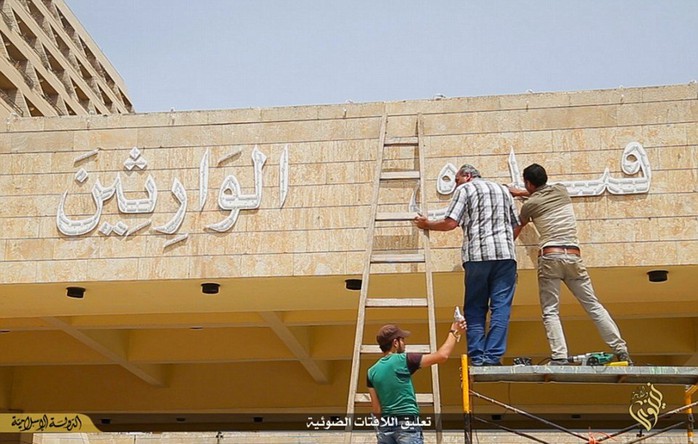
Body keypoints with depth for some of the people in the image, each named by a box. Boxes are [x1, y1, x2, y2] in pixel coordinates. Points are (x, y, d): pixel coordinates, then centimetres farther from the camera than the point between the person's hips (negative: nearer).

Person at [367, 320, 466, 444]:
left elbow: (376, 409, 8)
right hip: (407, 426, -6)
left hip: (385, 427, 6)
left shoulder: (372, 372, 7)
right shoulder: (403, 360, -8)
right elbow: (442, 356, -9)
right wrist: (454, 333, 4)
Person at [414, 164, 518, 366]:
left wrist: (427, 224, 13)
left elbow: (450, 223, -1)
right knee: (500, 308, 0)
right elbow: (515, 226, 22)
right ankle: (493, 357, -8)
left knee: (475, 309, 5)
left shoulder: (465, 189, 10)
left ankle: (477, 358, -1)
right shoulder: (503, 190, 24)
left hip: (477, 254, -3)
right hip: (506, 254, 3)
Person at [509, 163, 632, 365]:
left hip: (549, 257, -4)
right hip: (573, 256, 4)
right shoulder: (561, 190, 13)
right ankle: (621, 350, 6)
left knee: (550, 311, -2)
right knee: (594, 306, 8)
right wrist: (520, 193, 48)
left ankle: (559, 357, -16)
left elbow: (516, 231, 21)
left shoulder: (529, 205, 3)